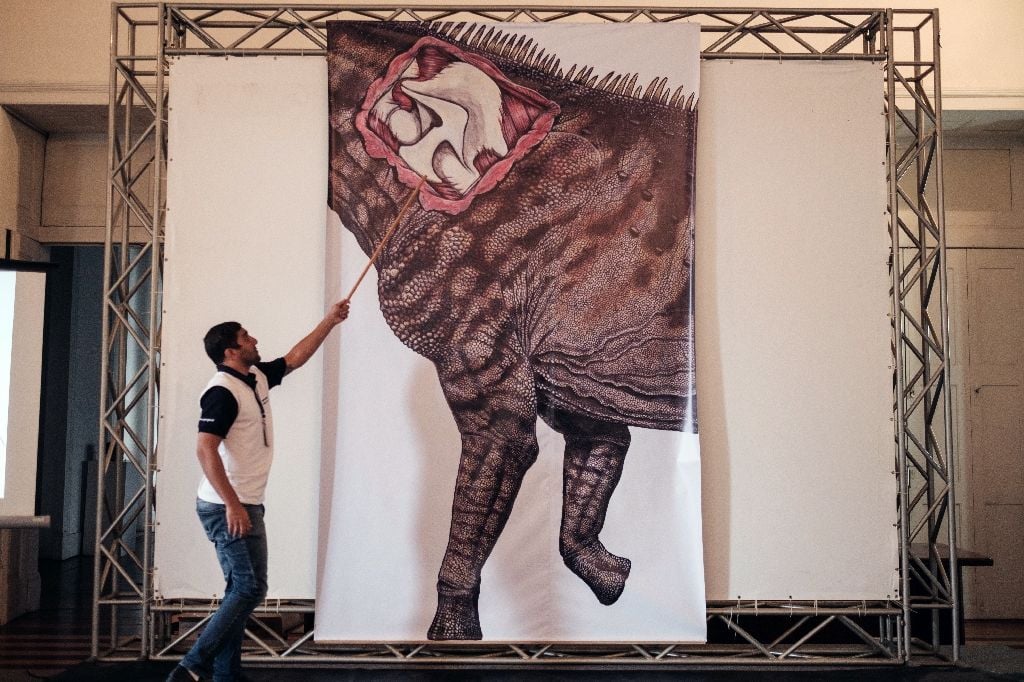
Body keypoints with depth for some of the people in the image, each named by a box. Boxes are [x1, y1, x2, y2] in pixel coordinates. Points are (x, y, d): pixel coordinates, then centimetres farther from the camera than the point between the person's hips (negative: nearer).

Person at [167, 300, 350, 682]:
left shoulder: (257, 378, 10)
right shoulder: (223, 392, -17)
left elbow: (295, 359, 25)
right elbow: (205, 450, -24)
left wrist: (329, 321, 23)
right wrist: (233, 505, -28)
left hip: (245, 506, 10)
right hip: (229, 508, -10)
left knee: (241, 590, 12)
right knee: (250, 589, -9)